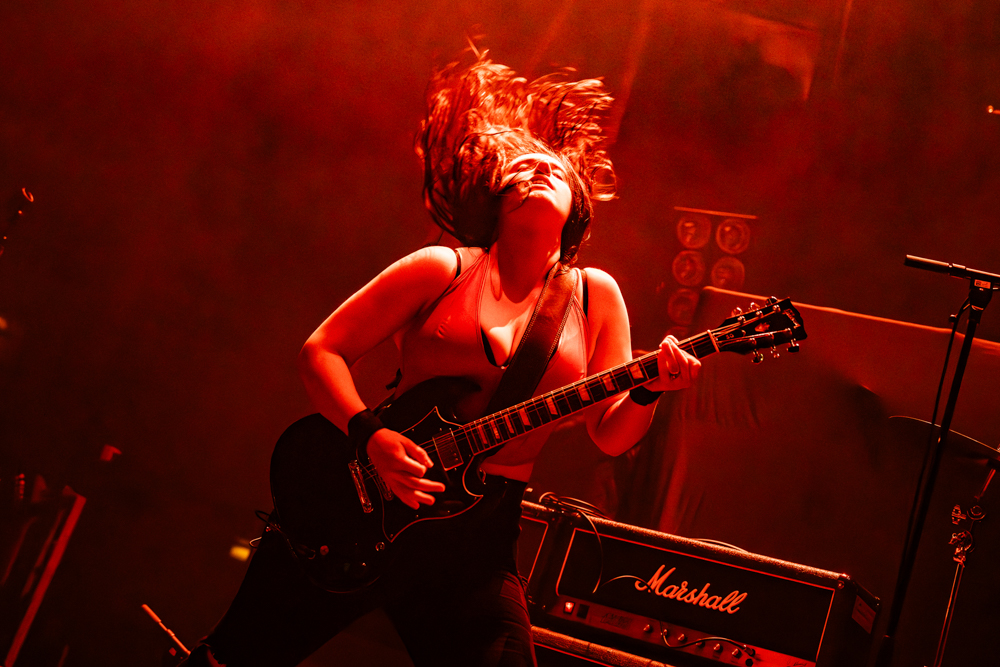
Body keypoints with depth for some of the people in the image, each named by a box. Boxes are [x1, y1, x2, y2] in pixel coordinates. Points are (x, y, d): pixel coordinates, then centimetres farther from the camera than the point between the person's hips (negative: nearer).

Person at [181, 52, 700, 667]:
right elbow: (322, 351, -2)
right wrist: (372, 438, -18)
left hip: (478, 531, 2)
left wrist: (648, 391, -15)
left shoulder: (596, 296, 6)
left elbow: (610, 435, 6)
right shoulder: (442, 272, -1)